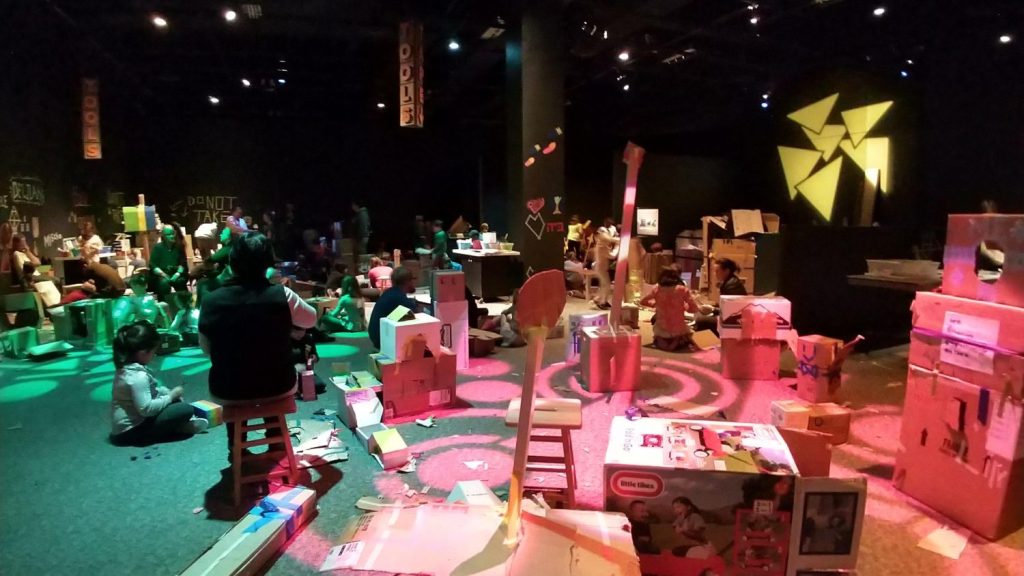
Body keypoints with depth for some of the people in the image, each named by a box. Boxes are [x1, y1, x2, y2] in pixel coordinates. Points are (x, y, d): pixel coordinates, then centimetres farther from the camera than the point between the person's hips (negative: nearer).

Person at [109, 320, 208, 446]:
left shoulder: (126, 367, 4)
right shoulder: (138, 376, -27)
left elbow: (152, 389, 17)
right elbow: (146, 408, -31)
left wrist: (169, 393, 3)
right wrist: (171, 395, -18)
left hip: (134, 420, 10)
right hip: (131, 430, -10)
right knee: (186, 410, -21)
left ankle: (185, 423, 3)